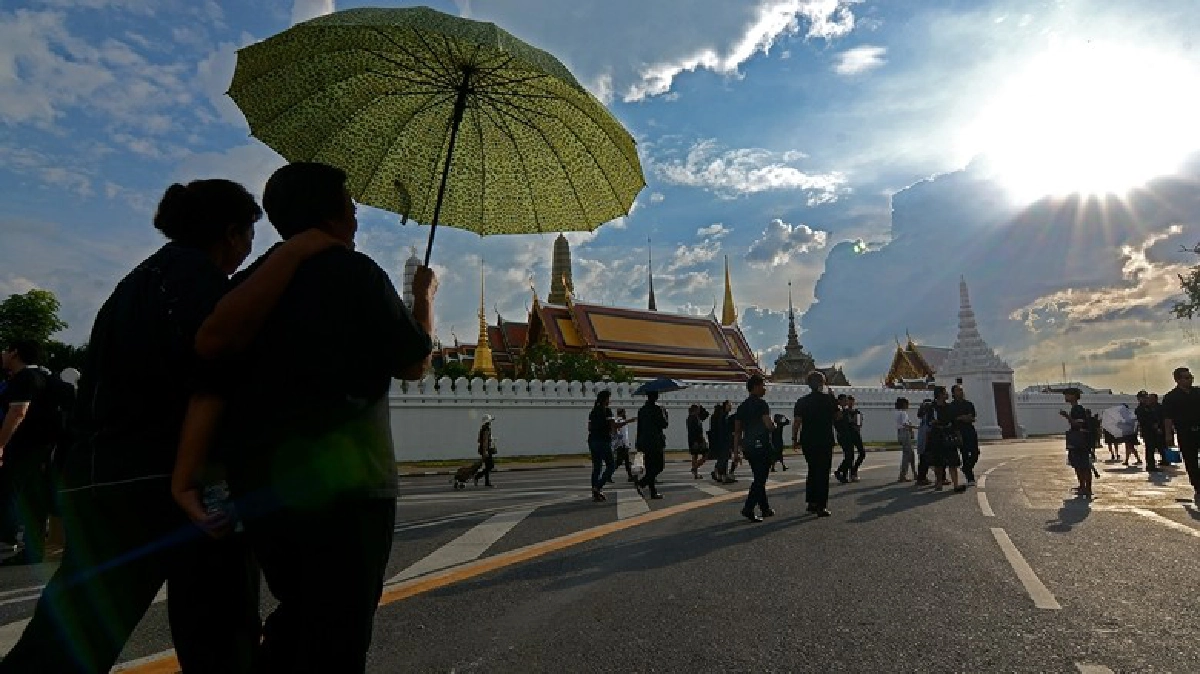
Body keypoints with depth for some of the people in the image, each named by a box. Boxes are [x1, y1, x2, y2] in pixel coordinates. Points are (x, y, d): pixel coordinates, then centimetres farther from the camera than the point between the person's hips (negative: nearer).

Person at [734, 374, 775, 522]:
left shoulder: (742, 406, 12)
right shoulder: (761, 404, -11)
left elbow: (737, 430, 12)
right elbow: (769, 425, -22)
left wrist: (738, 449, 16)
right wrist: (774, 425, 1)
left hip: (748, 447, 8)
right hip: (762, 446, -8)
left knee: (759, 478, 17)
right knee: (760, 480, -5)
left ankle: (765, 508, 25)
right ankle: (748, 509, -12)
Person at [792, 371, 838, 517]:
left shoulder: (802, 401, 1)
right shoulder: (829, 399, -5)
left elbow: (797, 421, -3)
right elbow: (838, 415, 8)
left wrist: (794, 439, 3)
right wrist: (838, 406, 24)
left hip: (807, 441, 3)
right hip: (825, 441, -3)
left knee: (812, 471, 17)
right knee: (823, 473, 1)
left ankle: (812, 503, 19)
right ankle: (821, 506, -2)